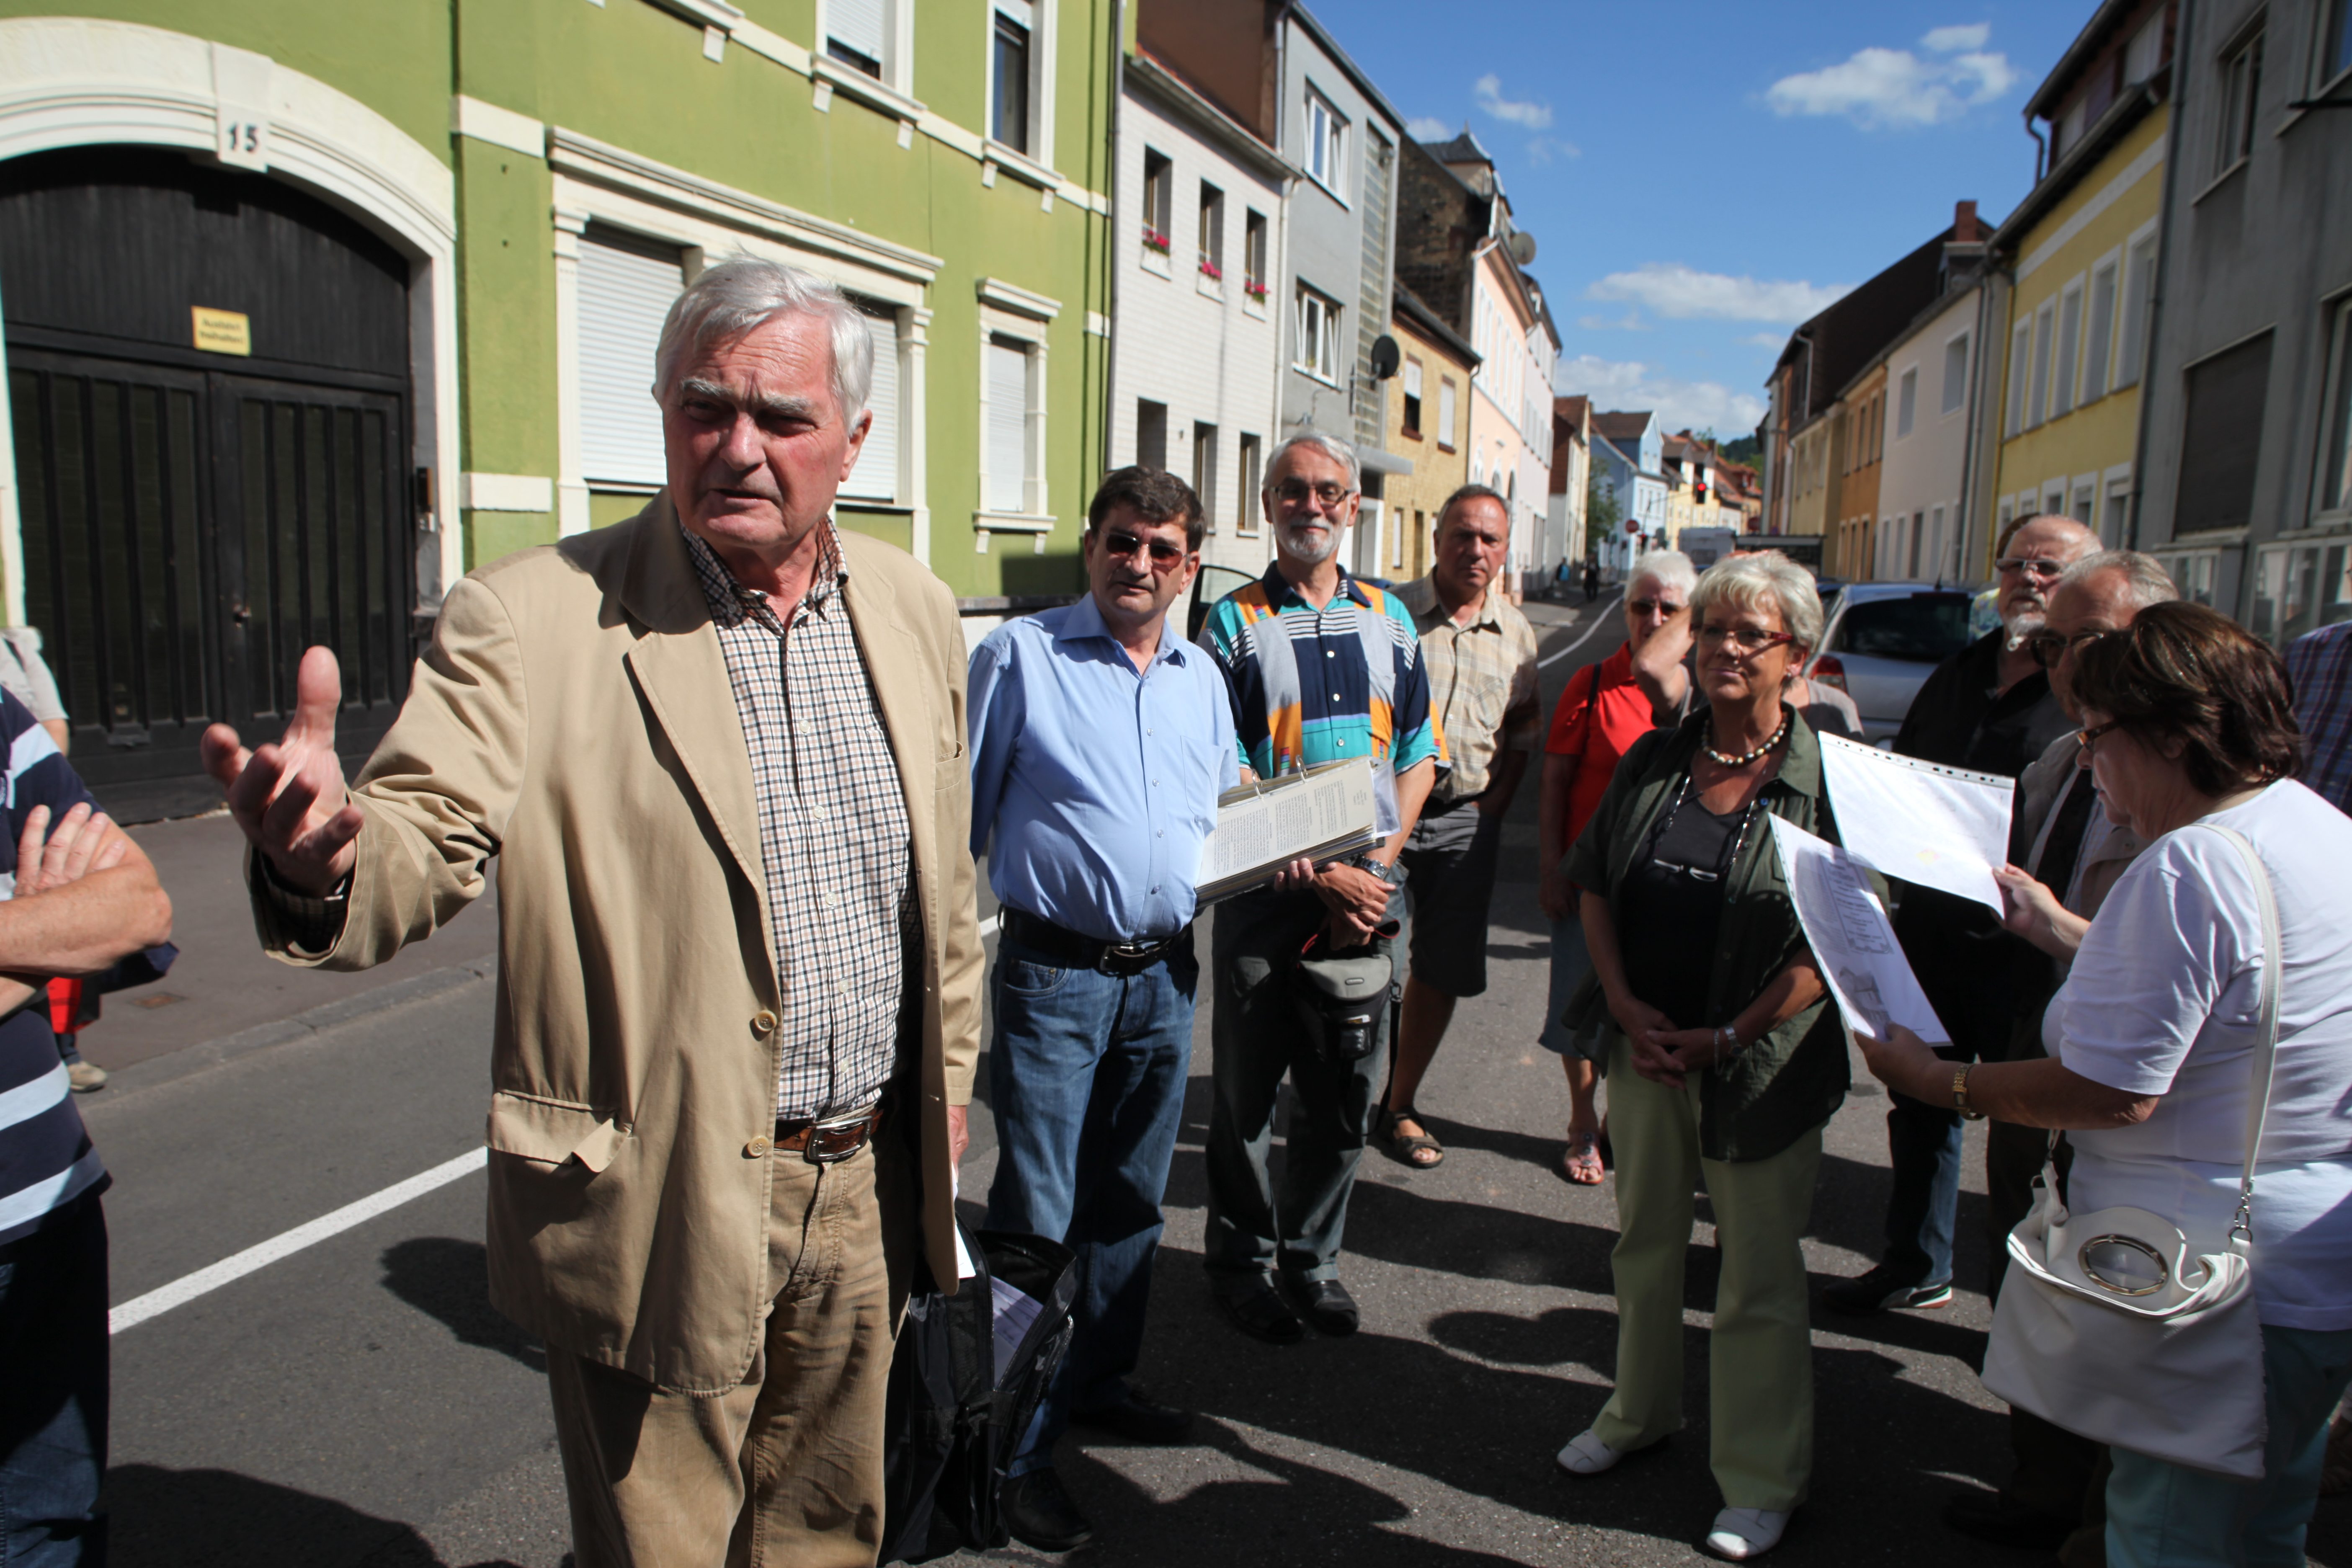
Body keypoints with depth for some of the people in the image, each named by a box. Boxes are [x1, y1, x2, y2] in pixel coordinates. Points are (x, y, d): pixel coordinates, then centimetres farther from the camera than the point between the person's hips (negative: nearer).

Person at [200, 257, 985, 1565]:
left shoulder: (915, 608, 2)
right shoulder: (533, 619, -12)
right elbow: (426, 845, -21)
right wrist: (319, 857, -44)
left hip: (869, 1186, 5)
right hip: (664, 1202, -4)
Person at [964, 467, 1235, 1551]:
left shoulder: (1202, 678, 12)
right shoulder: (1018, 656, -5)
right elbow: (961, 811, -5)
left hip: (1165, 975, 6)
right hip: (1053, 973, -5)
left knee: (1131, 1200, 18)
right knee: (1037, 1215, 0)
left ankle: (1099, 1381, 36)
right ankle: (1016, 1444, 14)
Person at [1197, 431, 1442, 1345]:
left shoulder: (1388, 617, 11)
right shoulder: (1235, 623, -2)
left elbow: (1419, 755, 12)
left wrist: (1379, 864, -3)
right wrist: (1320, 877, -14)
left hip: (1369, 893, 4)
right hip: (1267, 894, -3)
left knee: (1345, 1095, 12)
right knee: (1248, 1092, 7)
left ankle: (1310, 1260, 30)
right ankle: (1240, 1262, 26)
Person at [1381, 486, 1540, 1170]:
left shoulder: (1516, 635, 9)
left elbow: (1518, 740, 14)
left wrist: (1489, 813, 3)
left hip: (1465, 823, 4)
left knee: (1442, 974, 8)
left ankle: (1399, 1106, 25)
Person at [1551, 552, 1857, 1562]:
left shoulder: (1829, 779, -9)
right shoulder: (1653, 759, 4)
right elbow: (1594, 885, 8)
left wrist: (1729, 1037, -14)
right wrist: (1625, 1003, -4)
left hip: (1763, 1062, -4)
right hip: (1647, 1046, 4)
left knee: (1759, 1278, 6)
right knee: (1645, 1245, 19)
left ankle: (1763, 1481, 25)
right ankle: (1640, 1412, 40)